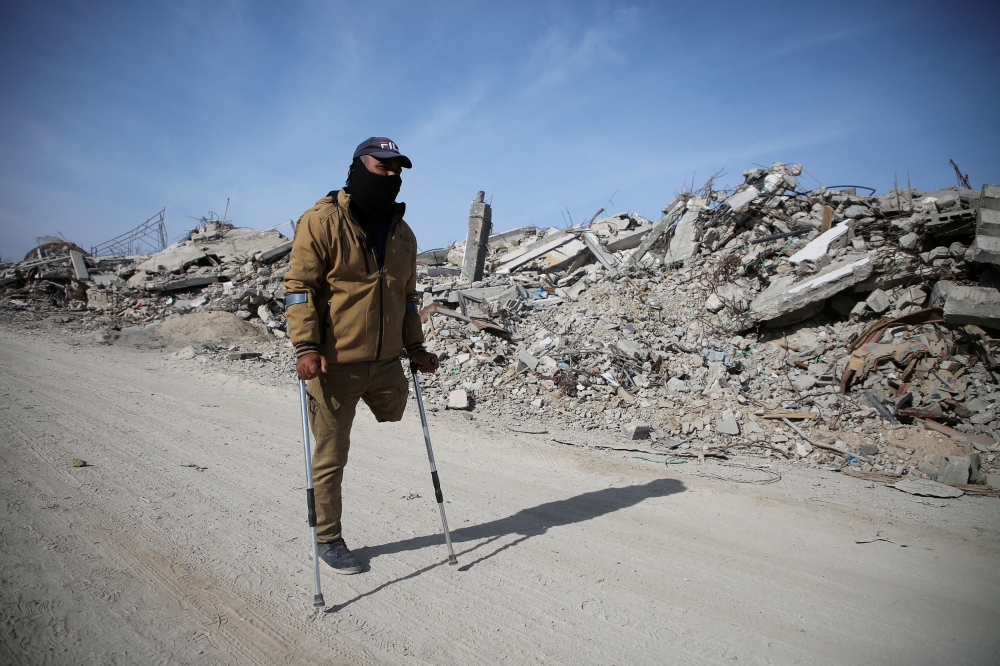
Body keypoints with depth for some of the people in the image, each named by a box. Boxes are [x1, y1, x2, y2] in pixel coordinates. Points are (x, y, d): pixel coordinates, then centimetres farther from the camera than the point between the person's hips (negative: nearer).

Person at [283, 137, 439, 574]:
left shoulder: (403, 234, 13)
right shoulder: (323, 220, -6)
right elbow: (299, 285, -9)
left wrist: (415, 348, 16)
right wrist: (306, 346, -18)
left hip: (385, 362, 6)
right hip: (334, 364, -5)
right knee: (330, 457, 6)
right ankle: (329, 538, 26)